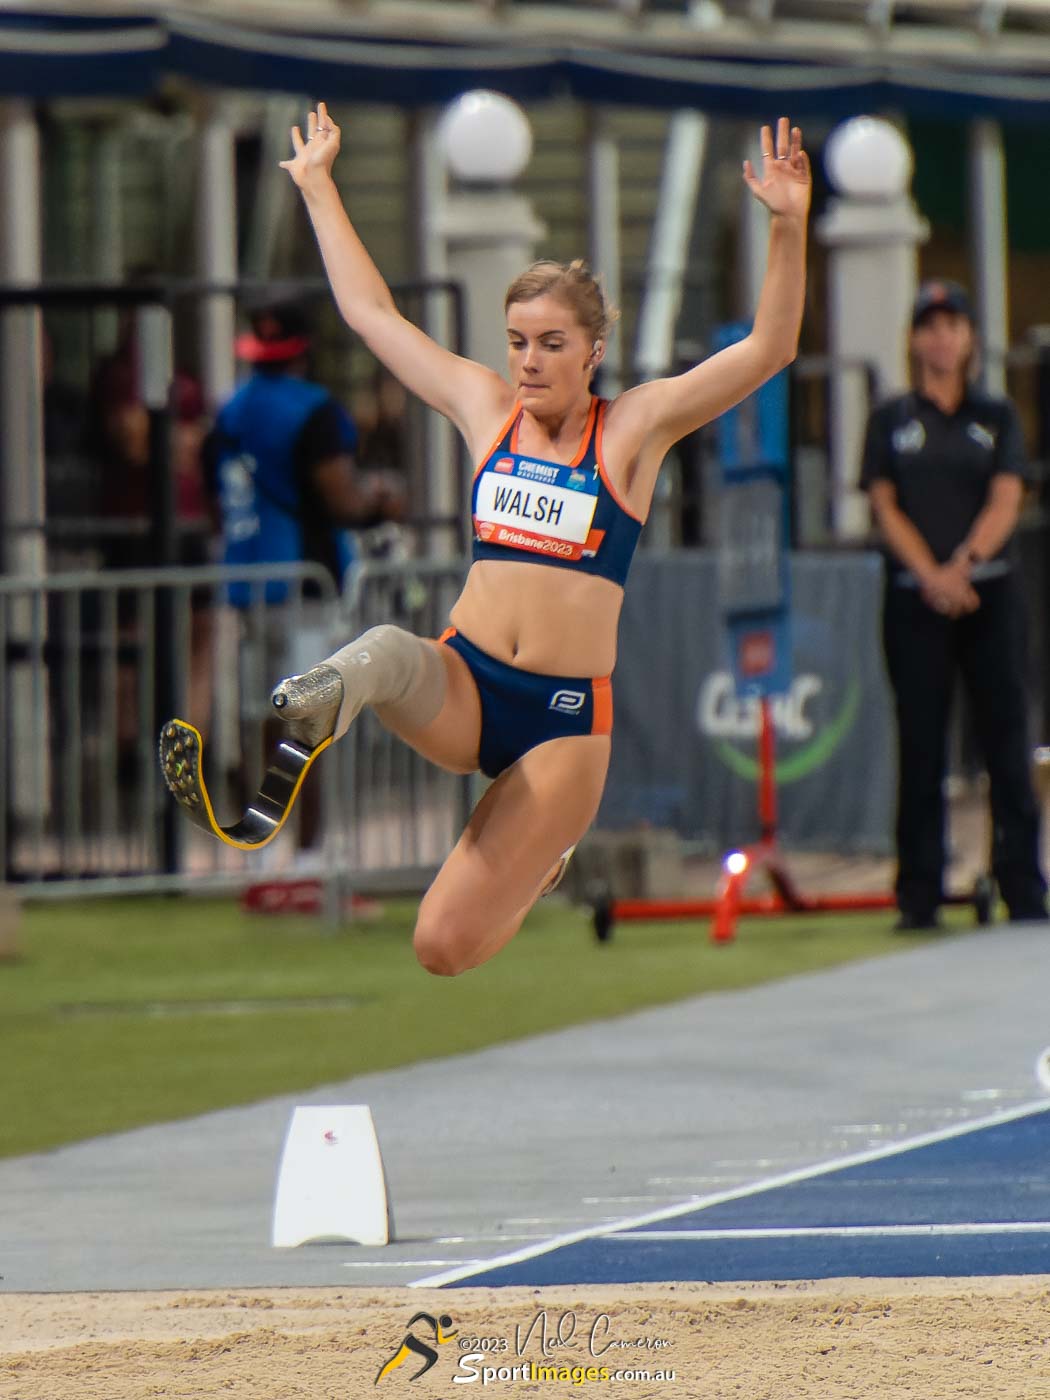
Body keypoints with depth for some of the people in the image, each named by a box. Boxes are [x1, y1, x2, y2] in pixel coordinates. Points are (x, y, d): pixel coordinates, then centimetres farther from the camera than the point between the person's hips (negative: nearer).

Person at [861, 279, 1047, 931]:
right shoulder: (892, 419, 10)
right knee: (921, 747, -2)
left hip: (989, 591, 0)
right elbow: (886, 507, 2)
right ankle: (919, 896, 0)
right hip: (914, 600, 0)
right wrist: (930, 575, -13)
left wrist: (963, 564, -16)